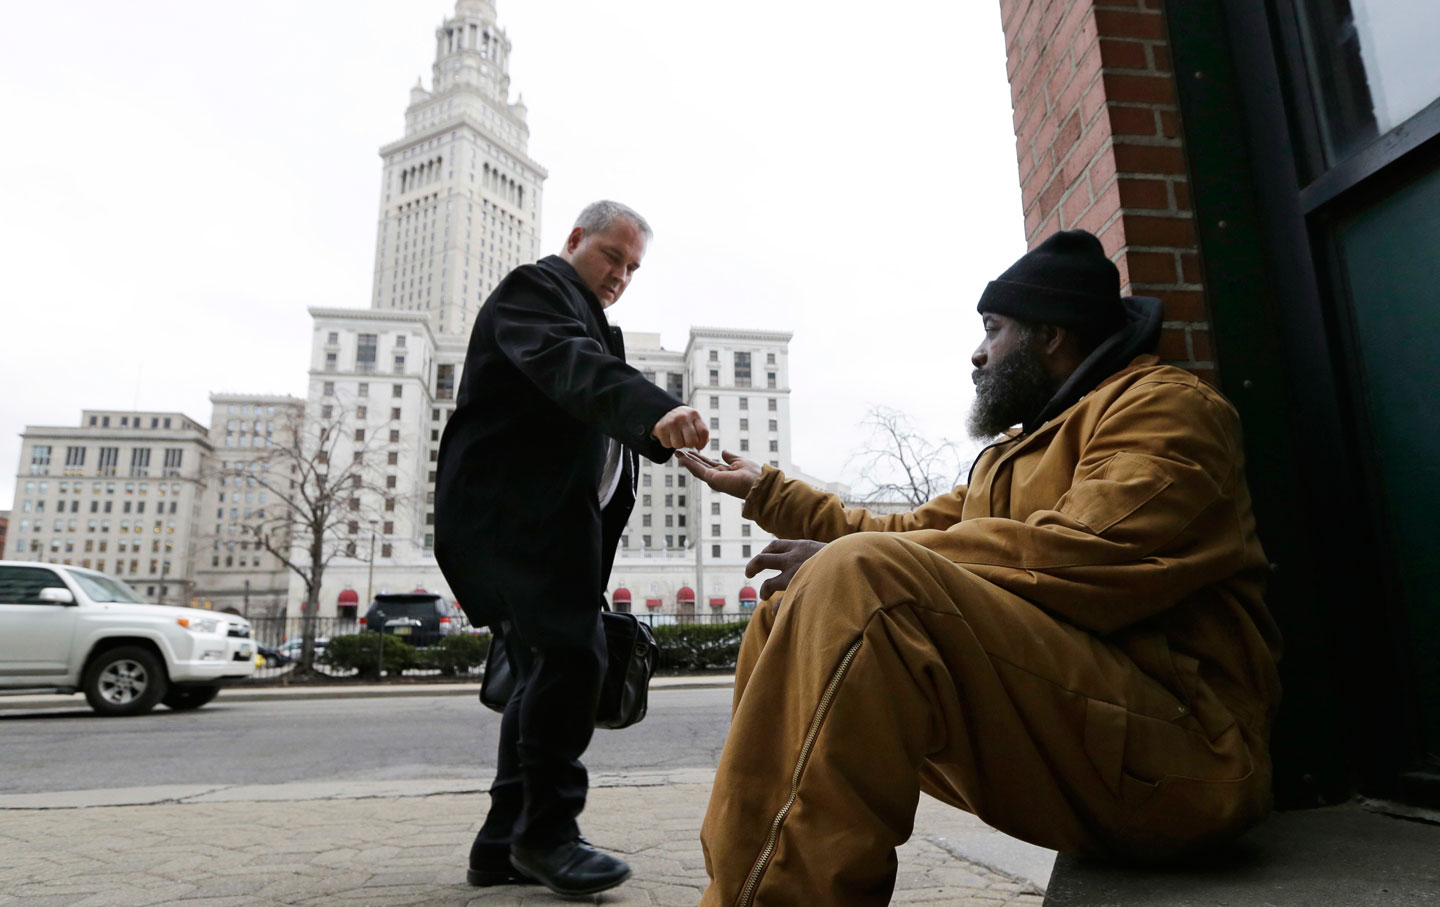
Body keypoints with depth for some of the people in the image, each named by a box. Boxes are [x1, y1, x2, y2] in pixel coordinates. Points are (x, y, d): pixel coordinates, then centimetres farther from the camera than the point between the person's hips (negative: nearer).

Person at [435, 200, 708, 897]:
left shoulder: (588, 318, 27)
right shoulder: (535, 287, -4)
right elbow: (571, 367, -28)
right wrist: (654, 410, -43)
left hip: (549, 520, 10)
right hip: (514, 512, -10)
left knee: (546, 668, 8)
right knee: (572, 651, -18)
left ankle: (503, 843, 16)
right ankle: (547, 833, -4)